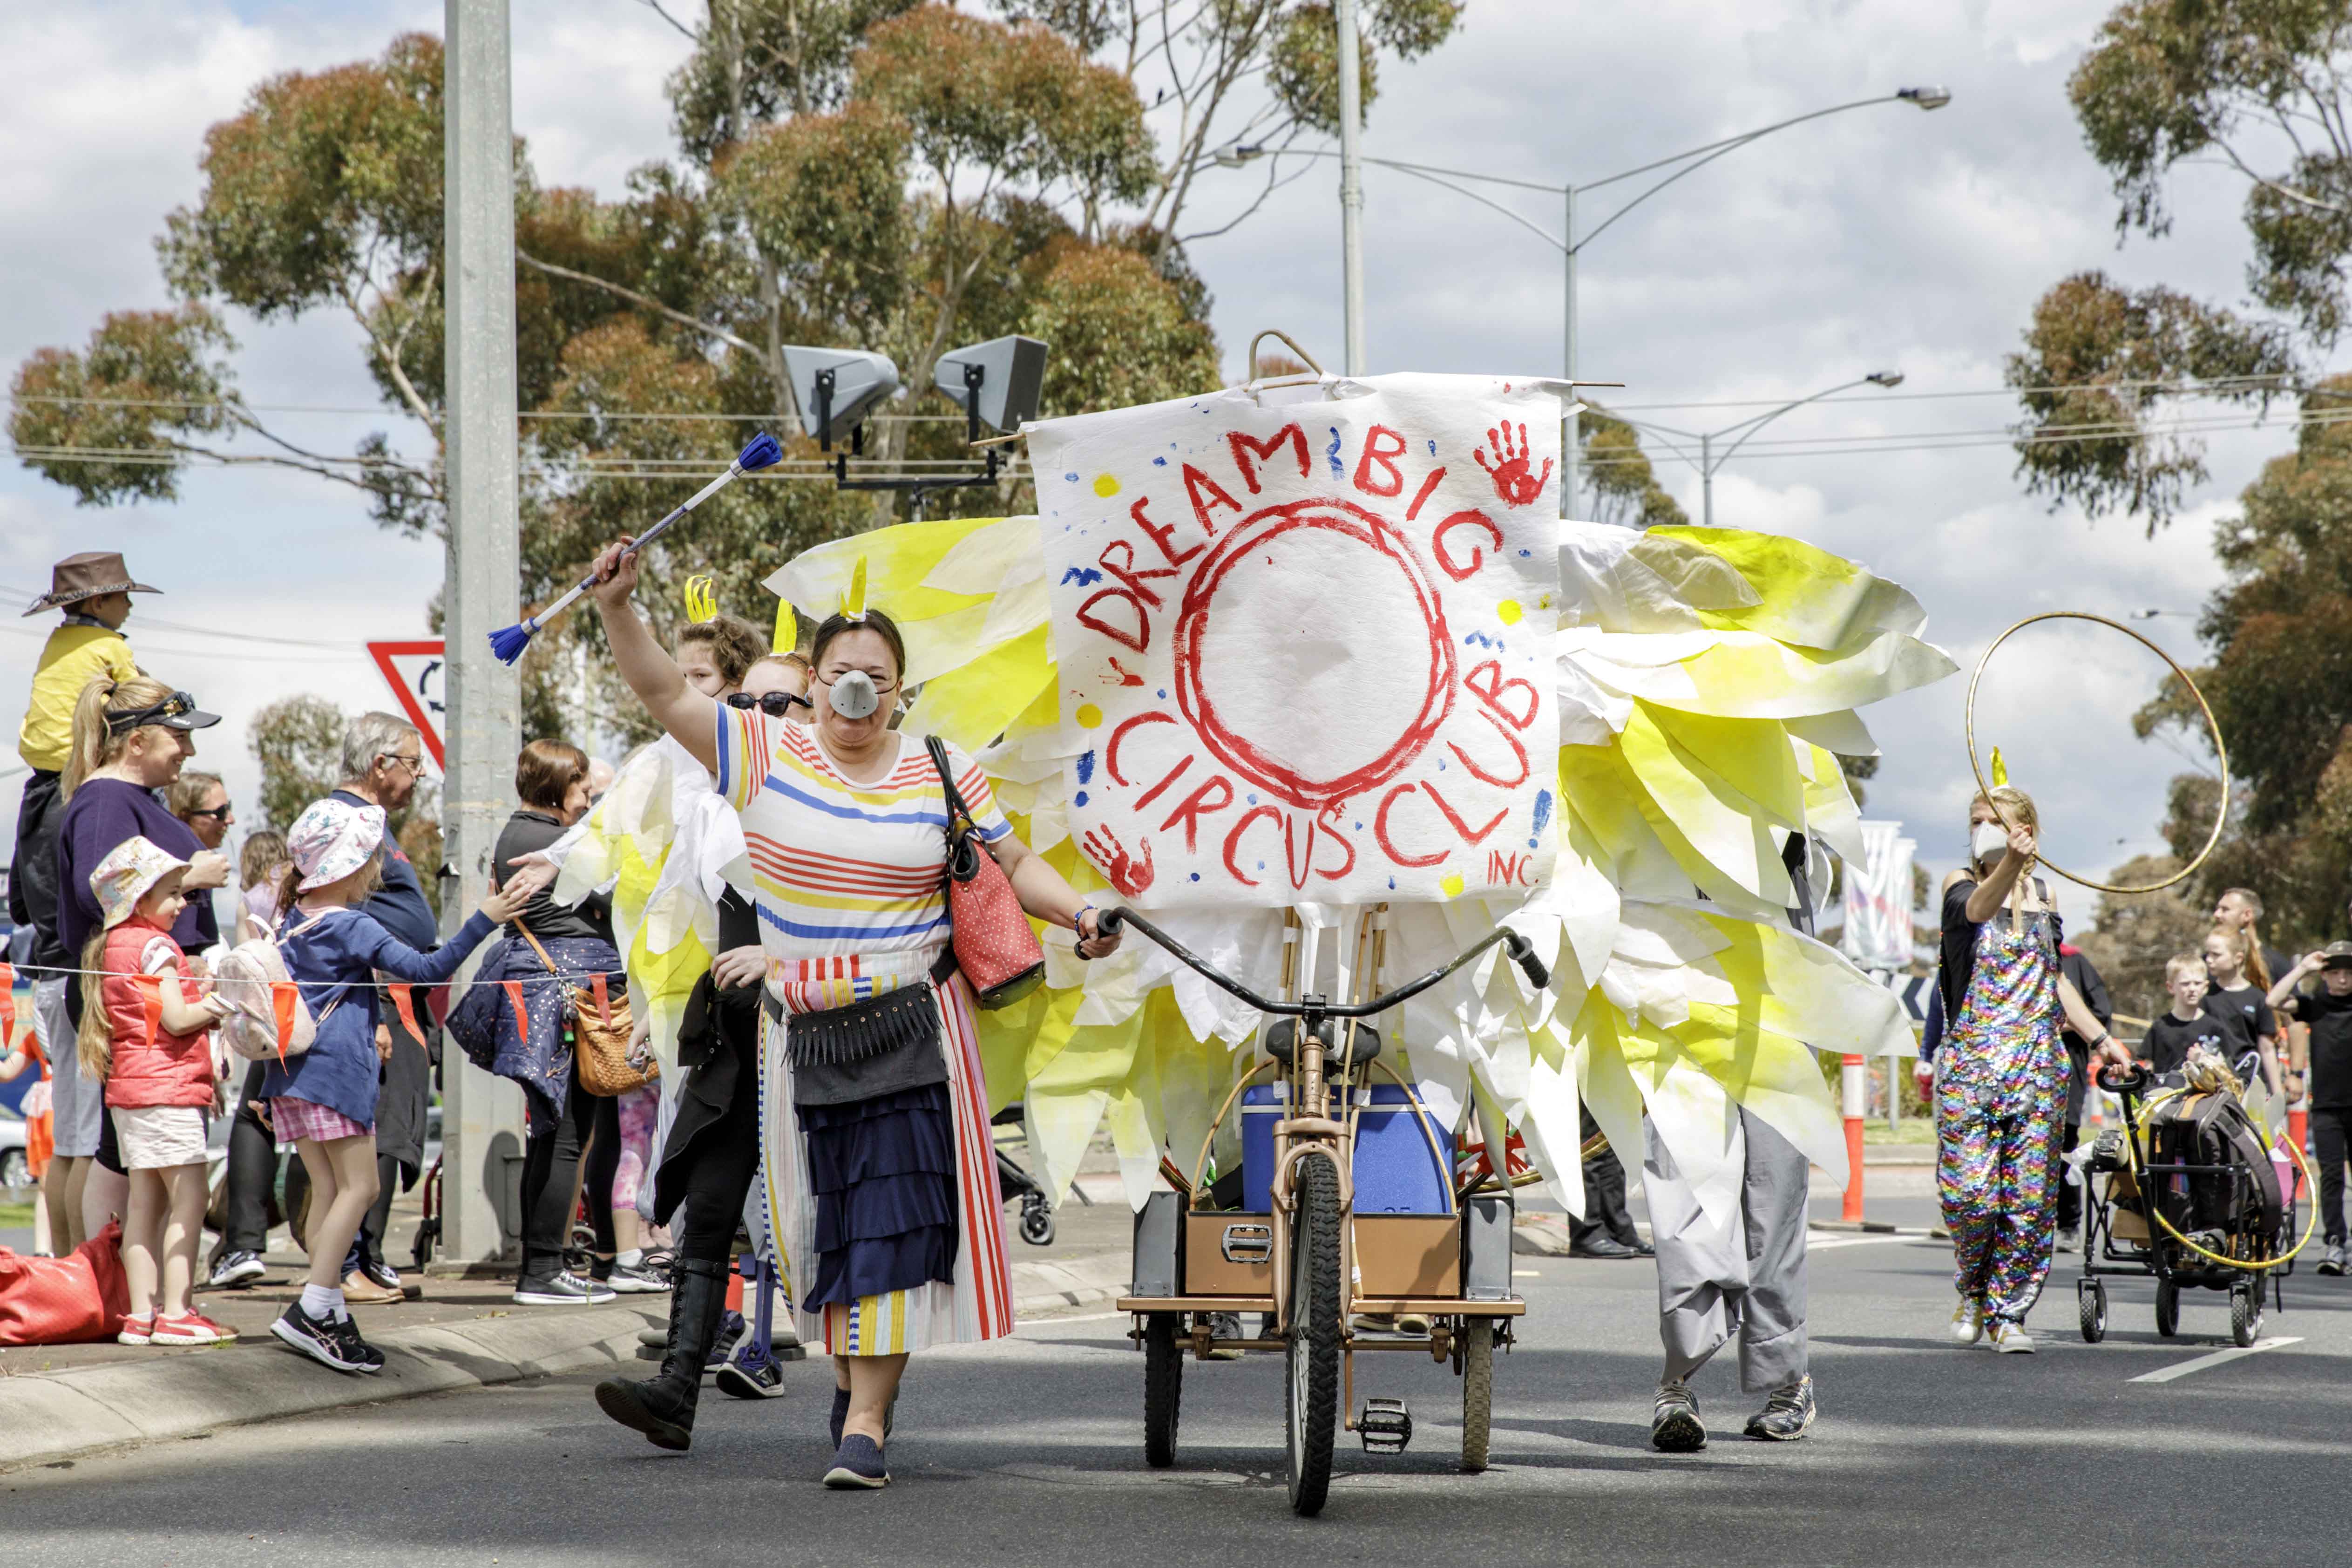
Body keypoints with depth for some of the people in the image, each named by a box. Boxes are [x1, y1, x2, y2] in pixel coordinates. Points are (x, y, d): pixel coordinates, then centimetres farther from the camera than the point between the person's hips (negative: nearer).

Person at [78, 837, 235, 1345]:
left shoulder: (111, 947, 15)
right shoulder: (156, 946, -11)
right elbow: (176, 1018, -17)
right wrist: (216, 1006, -3)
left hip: (129, 1089, 9)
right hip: (169, 1087, -9)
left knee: (145, 1200, 9)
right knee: (189, 1198, -6)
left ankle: (141, 1313, 8)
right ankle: (176, 1312, -9)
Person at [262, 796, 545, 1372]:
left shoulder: (291, 923, 13)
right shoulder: (355, 929, -11)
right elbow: (426, 968, -17)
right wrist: (484, 919, -17)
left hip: (292, 1073, 8)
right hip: (337, 1071, -8)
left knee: (327, 1189, 9)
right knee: (358, 1187, -5)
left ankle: (329, 1313, 6)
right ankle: (313, 1309, -13)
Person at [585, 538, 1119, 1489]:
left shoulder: (942, 777, 2)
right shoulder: (766, 755, 1)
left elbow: (1013, 865, 9)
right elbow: (667, 697, -3)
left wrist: (1077, 914, -8)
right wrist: (617, 609, -15)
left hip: (913, 1032, -1)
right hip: (803, 1034, 1)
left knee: (891, 1219, -9)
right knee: (828, 1220, 10)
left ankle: (865, 1419, -12)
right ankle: (853, 1360, 33)